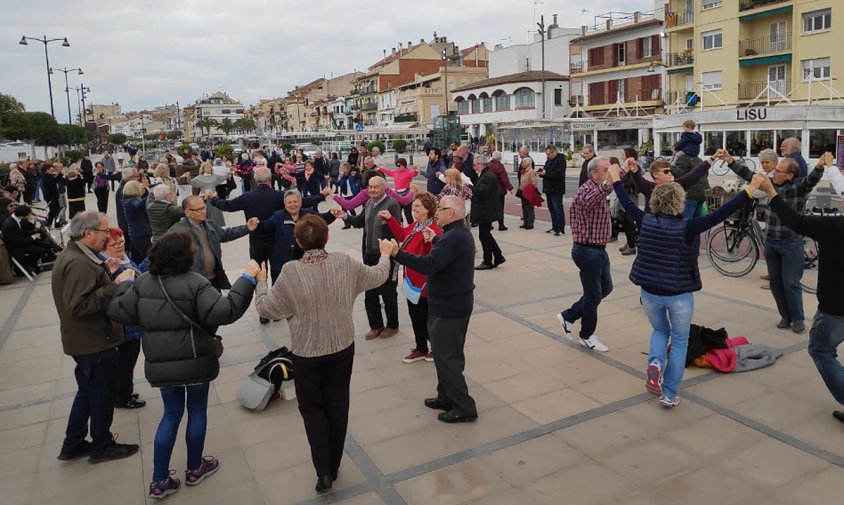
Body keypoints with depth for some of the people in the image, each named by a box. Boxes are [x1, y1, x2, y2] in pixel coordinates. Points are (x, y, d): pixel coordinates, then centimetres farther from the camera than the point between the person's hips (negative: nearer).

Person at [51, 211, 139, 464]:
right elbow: (78, 306, -31)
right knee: (103, 394, 8)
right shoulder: (79, 264, -25)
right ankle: (101, 447, 26)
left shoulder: (70, 255, 8)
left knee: (87, 393, 23)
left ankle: (72, 445, 35)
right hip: (95, 342, -10)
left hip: (84, 340, 10)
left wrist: (106, 275, 2)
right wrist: (114, 286, -29)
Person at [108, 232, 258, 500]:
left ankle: (159, 481, 20)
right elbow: (223, 312, -28)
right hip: (194, 361, -5)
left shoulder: (143, 282, -2)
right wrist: (247, 279, -25)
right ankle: (195, 468, 32)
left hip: (160, 363, 5)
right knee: (197, 411, 16)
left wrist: (124, 284, 19)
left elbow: (117, 312, 2)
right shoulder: (195, 283, -19)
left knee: (171, 415, 18)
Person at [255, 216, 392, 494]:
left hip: (307, 351, -2)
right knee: (337, 403, 18)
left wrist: (261, 281, 11)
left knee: (311, 406, 16)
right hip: (343, 346, 3)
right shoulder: (345, 262, -11)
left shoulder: (291, 272, -19)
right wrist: (385, 255, 26)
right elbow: (377, 276, 7)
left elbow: (265, 308, -7)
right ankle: (333, 466, 32)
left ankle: (323, 471, 10)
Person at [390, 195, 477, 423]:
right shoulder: (461, 232, 9)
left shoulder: (453, 238, -25)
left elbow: (429, 265, -37)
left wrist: (398, 254, -38)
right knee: (448, 354, 20)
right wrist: (435, 241, 14)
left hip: (448, 307, -11)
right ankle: (447, 397, 33)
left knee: (447, 358, 0)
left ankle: (464, 408, 10)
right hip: (456, 302, 11)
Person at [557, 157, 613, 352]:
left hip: (599, 249, 10)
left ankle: (568, 316, 27)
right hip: (587, 250, -10)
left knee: (606, 287, 18)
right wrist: (607, 184, -56)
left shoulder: (599, 189, 12)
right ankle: (587, 336, 20)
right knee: (593, 294, 1)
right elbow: (587, 203, -43)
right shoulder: (587, 189, -19)